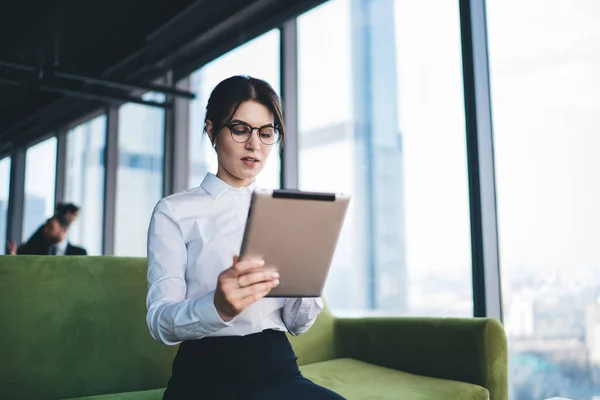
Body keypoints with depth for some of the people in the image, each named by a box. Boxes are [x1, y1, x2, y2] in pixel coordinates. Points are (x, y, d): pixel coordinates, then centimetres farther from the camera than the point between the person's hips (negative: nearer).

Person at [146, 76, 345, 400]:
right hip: (206, 373, -3)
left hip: (277, 368, 4)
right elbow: (160, 320, -9)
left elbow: (297, 324, 9)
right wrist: (217, 307, -29)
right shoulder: (174, 211, 1)